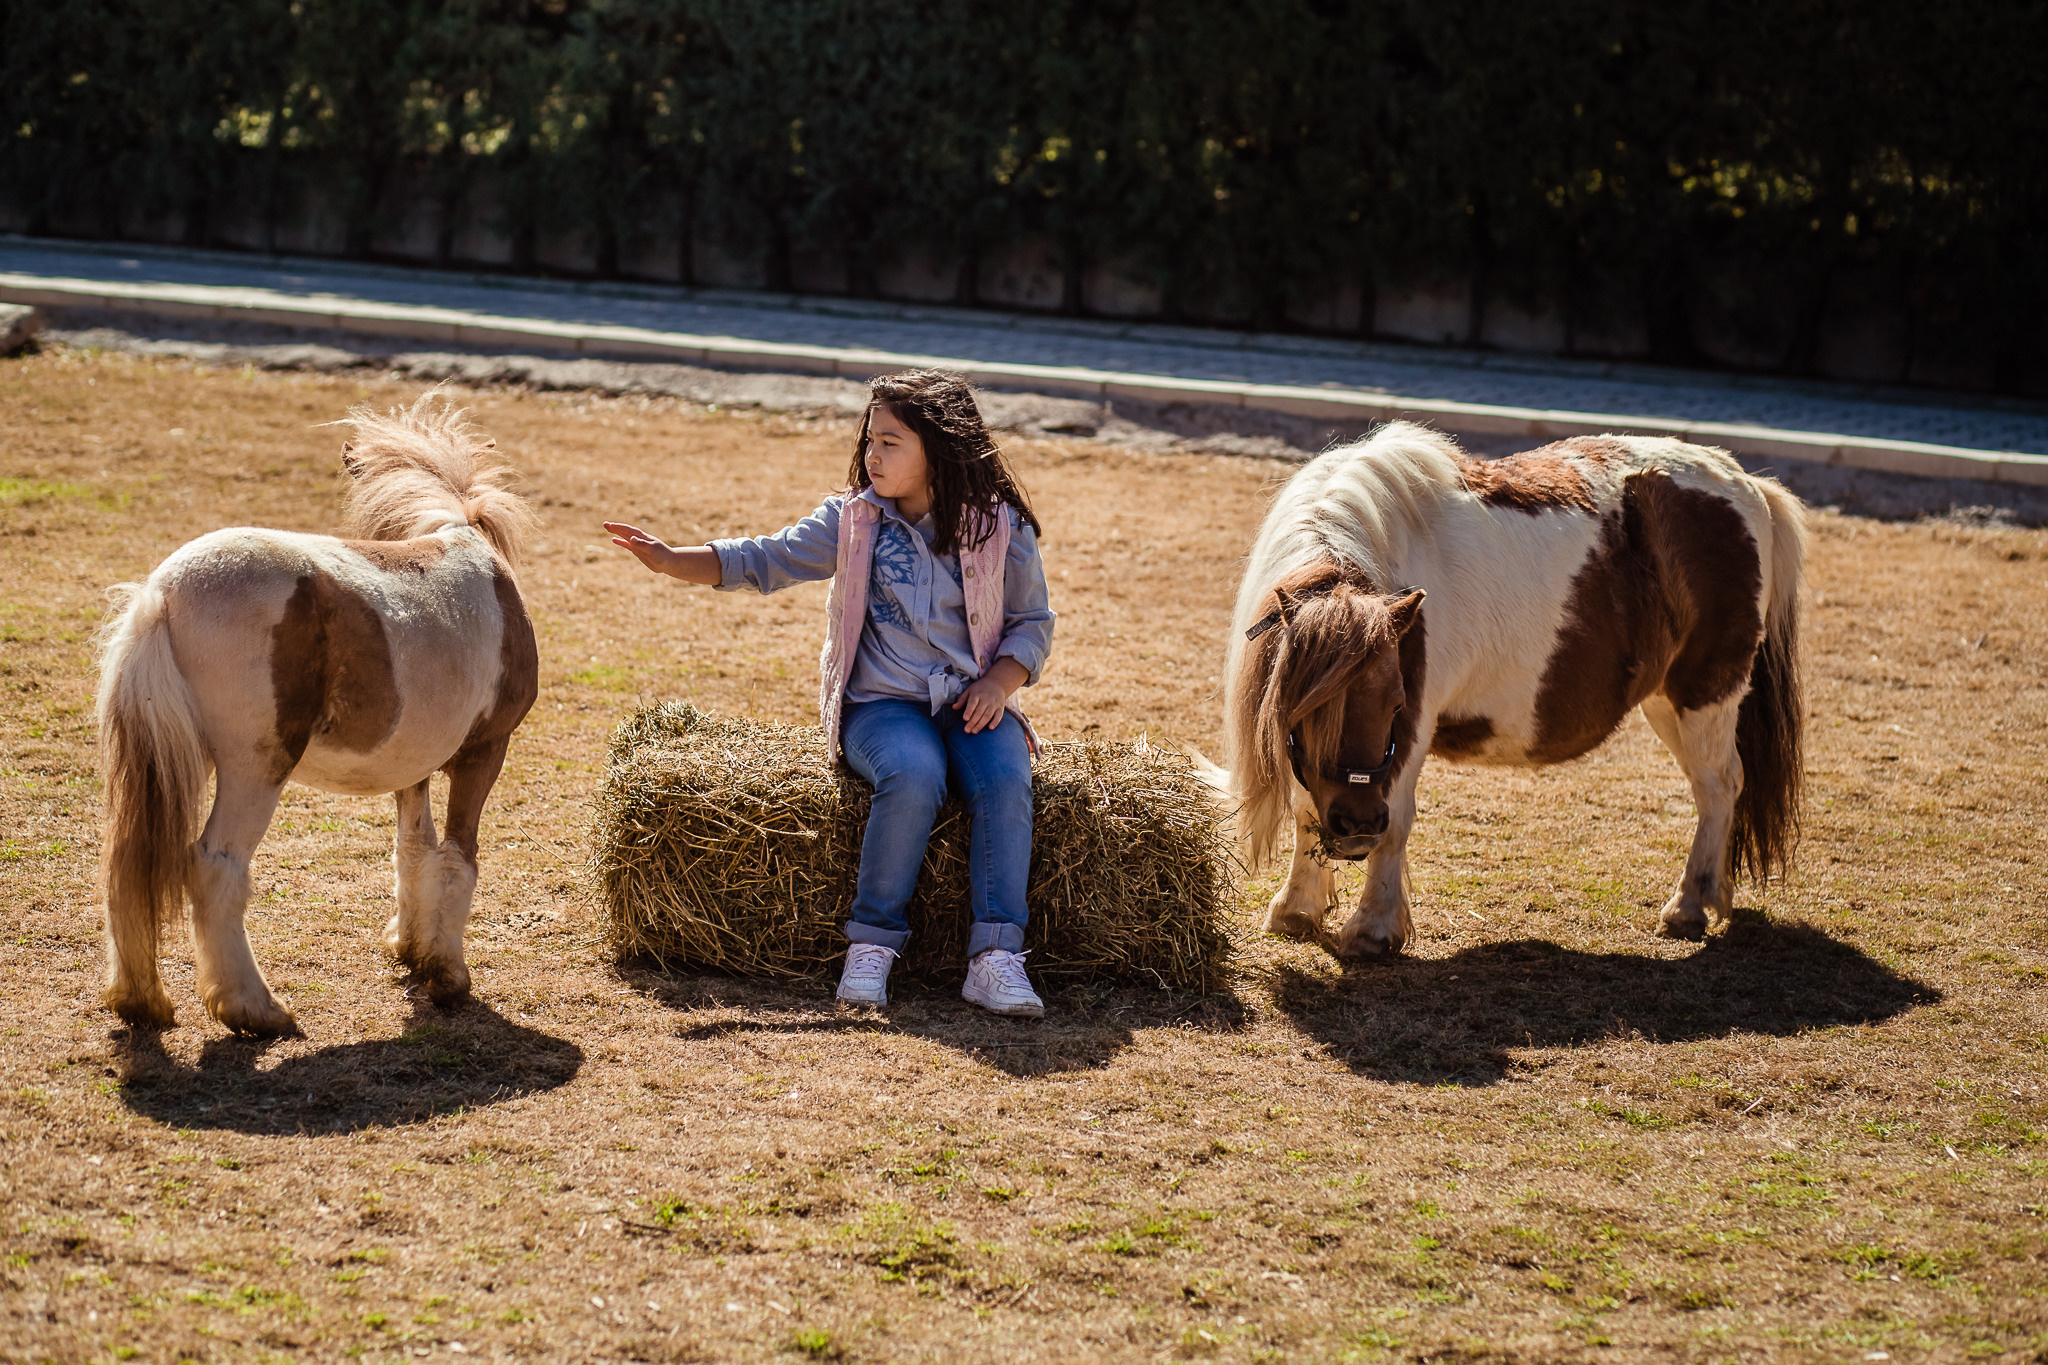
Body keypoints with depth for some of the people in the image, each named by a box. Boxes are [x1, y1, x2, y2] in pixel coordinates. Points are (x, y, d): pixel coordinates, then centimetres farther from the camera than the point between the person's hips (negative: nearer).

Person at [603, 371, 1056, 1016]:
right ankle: (873, 941, -23)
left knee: (1005, 779, -31)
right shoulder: (853, 517, 4)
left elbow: (1032, 622, 10)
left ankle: (996, 952, -32)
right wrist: (673, 560, -13)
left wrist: (999, 680, -9)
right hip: (882, 702, -1)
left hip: (971, 702, 1)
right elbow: (766, 561, 0)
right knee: (913, 776, -34)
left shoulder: (999, 528, 2)